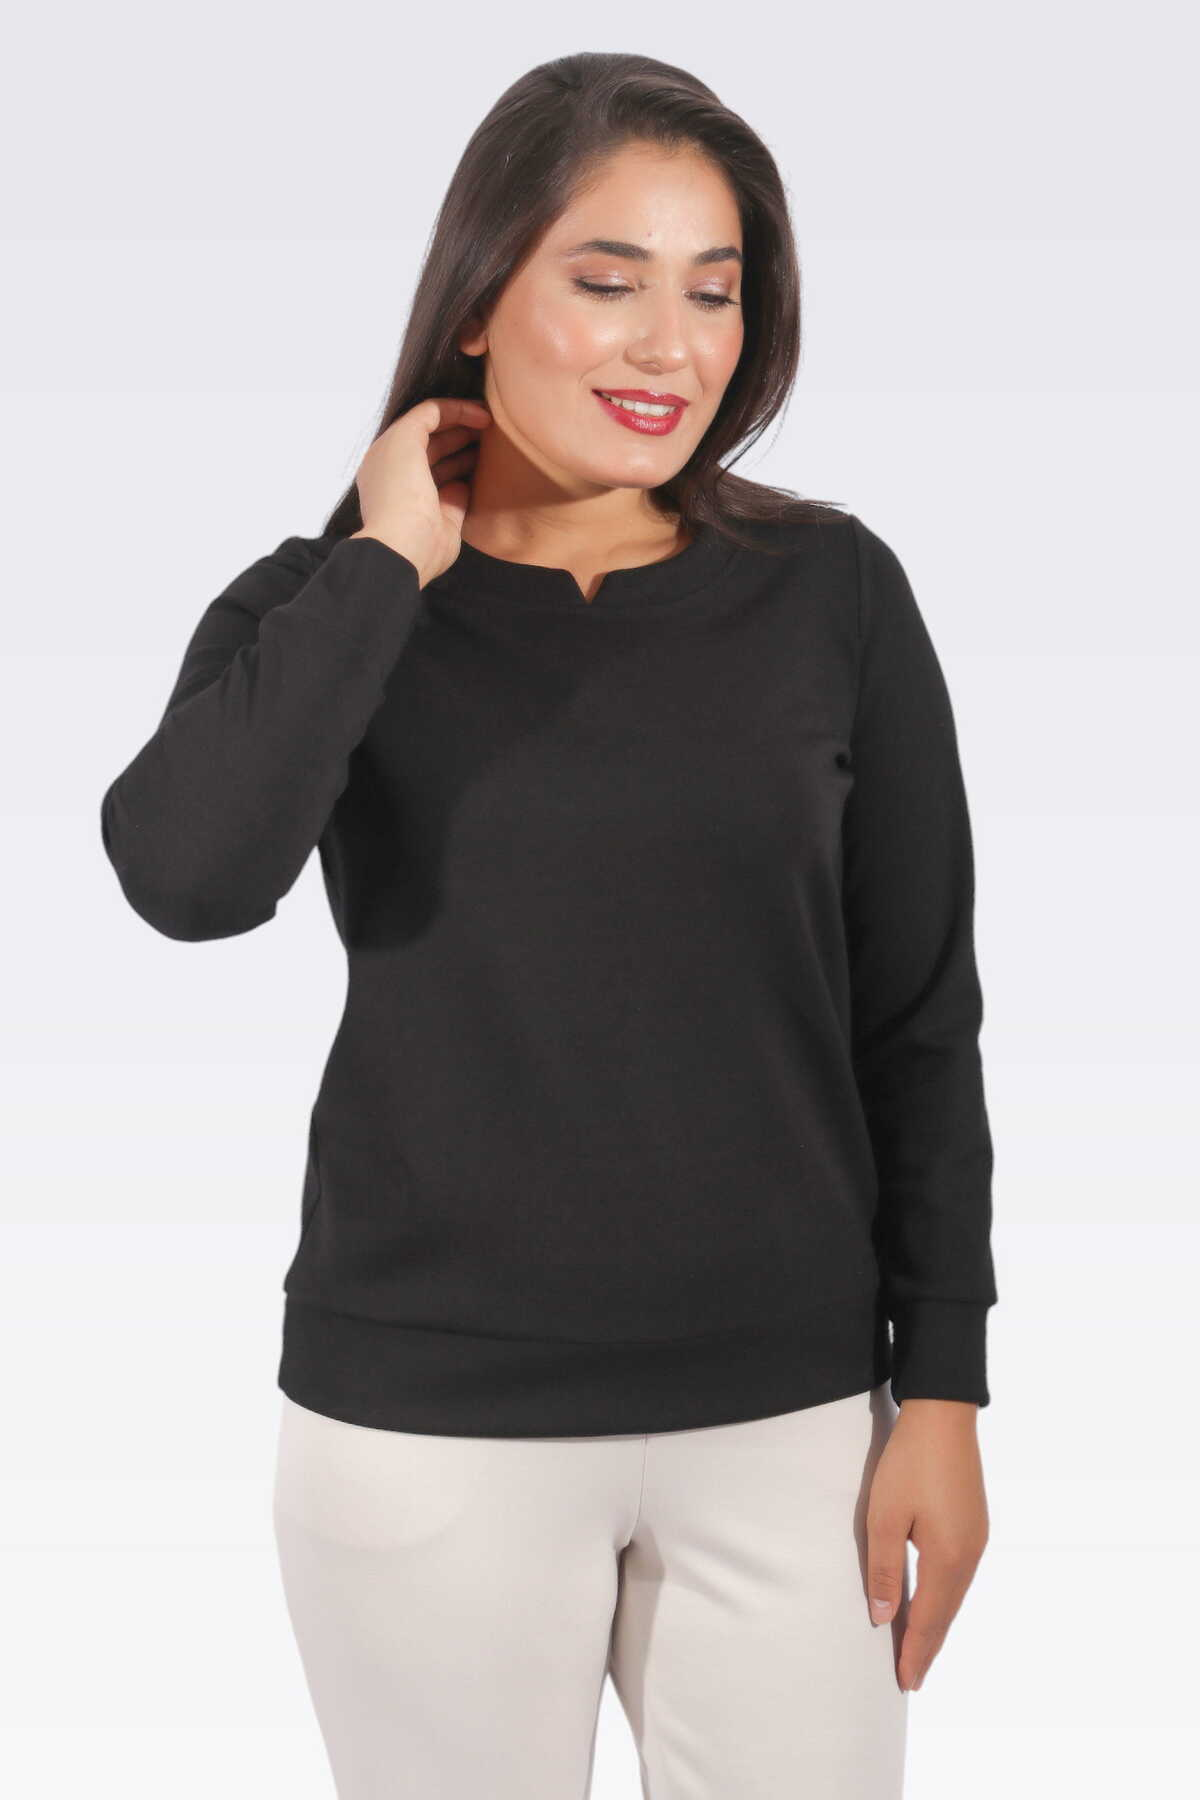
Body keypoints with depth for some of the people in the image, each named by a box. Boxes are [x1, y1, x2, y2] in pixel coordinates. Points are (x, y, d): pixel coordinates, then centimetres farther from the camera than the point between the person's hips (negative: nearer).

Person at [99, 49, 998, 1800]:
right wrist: (387, 568, -14)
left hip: (787, 1413, 1)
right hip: (426, 1424, 0)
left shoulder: (831, 590, -1)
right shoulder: (321, 609, -1)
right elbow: (189, 877, -22)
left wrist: (944, 1390, 1)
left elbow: (919, 1018, 3)